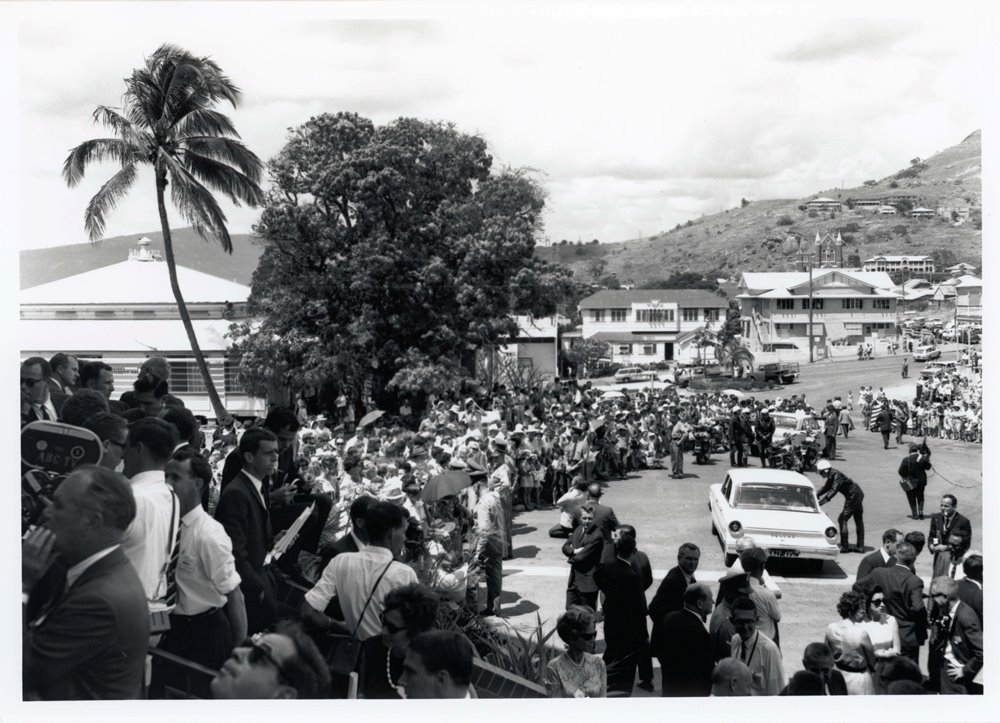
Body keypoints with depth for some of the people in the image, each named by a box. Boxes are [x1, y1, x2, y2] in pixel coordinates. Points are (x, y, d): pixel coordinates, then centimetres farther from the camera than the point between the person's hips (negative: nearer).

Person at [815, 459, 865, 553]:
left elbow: (833, 491, -34)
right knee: (858, 521, 14)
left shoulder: (836, 476, -24)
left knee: (842, 519, -7)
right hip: (858, 495, 10)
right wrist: (816, 495, 3)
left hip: (854, 496, -10)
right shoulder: (831, 476, 5)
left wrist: (821, 502, -40)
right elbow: (826, 488, 17)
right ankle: (860, 546, 22)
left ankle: (844, 546, -5)